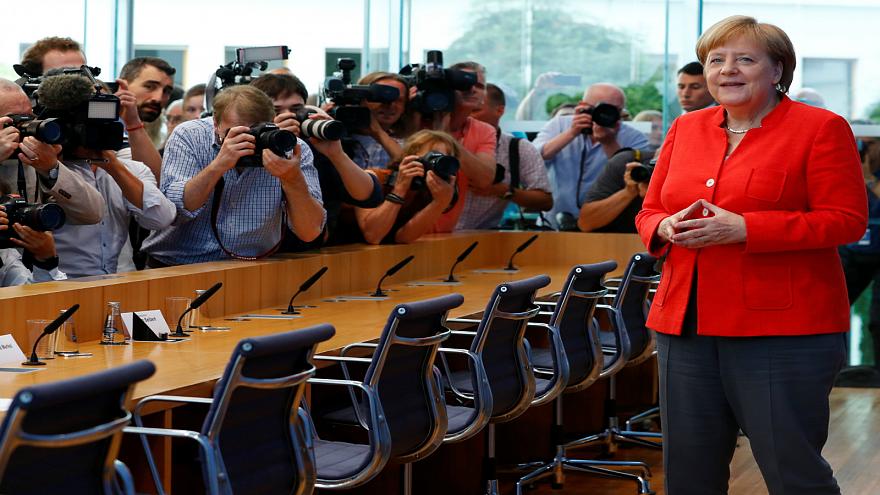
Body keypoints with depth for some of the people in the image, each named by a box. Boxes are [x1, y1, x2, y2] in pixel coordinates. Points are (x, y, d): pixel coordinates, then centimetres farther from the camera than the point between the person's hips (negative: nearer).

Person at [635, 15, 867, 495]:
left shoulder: (821, 128, -3)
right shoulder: (685, 130, 15)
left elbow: (846, 220, -10)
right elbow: (648, 212, 19)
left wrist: (742, 229, -18)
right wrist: (667, 228, -7)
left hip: (783, 329, -6)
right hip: (686, 325, 6)